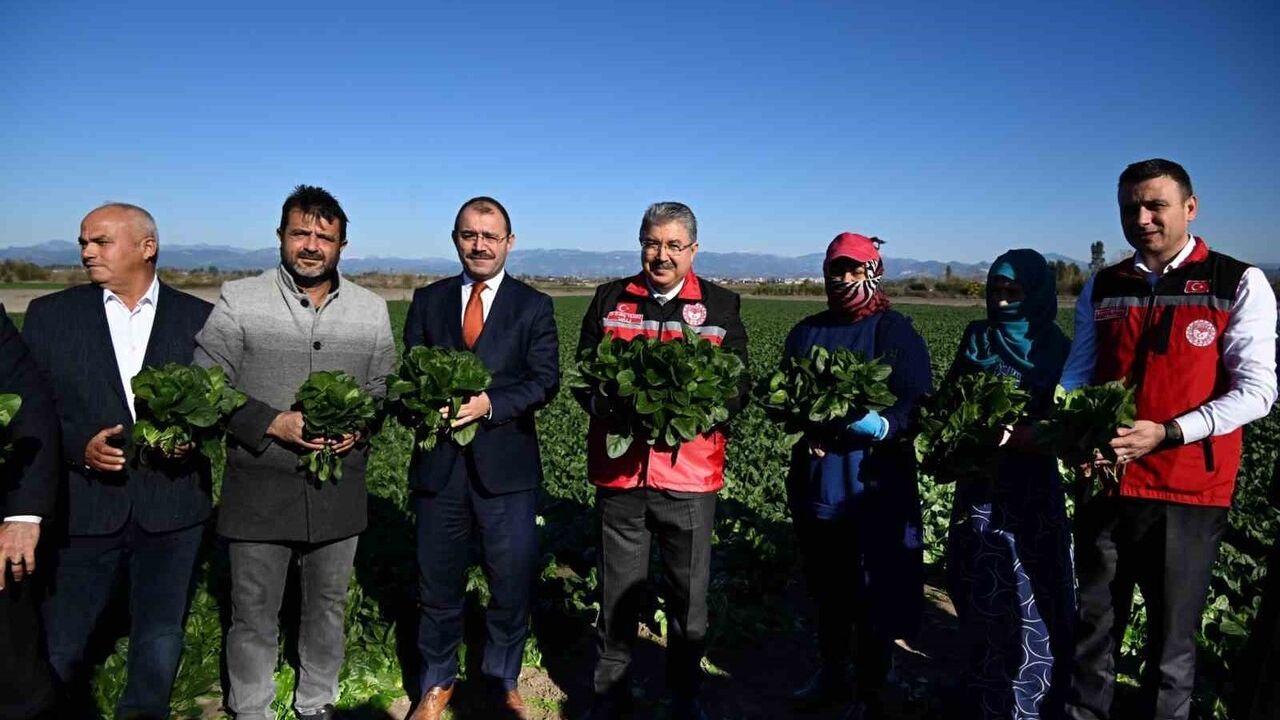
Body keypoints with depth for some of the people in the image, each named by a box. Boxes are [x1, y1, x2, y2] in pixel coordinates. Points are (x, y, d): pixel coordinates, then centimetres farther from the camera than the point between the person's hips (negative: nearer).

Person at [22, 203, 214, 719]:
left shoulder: (199, 318, 2)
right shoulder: (49, 314, 4)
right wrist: (79, 447, -13)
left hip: (171, 507, 0)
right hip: (83, 506, 1)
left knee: (160, 644, 11)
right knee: (58, 647, 10)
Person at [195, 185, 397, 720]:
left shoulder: (372, 310, 5)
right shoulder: (238, 300, -3)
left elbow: (383, 390, 10)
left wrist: (359, 426, -10)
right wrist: (271, 423, -17)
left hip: (339, 490, 3)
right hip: (258, 490, -2)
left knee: (328, 606, 17)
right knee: (254, 612, 10)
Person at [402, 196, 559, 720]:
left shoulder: (534, 306, 2)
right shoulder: (428, 300, 9)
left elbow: (546, 379, -6)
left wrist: (490, 403, -21)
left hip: (506, 464, -2)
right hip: (439, 461, 2)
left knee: (512, 580, 8)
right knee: (438, 580, 14)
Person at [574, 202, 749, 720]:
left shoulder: (721, 305, 4)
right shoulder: (609, 300, 7)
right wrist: (608, 405, -13)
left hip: (690, 473, -1)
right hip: (619, 469, 1)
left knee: (689, 594, 11)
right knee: (617, 590, 13)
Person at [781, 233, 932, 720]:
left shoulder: (896, 332, -4)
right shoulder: (807, 332, 11)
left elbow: (916, 405, -11)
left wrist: (880, 426, -29)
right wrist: (806, 426, -10)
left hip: (875, 484, -5)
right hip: (815, 480, 5)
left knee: (874, 594, 3)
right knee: (827, 587, 19)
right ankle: (831, 674, 38)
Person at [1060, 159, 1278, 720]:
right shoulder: (1101, 289, 8)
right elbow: (1076, 375, 8)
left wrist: (1165, 433, -21)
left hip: (1188, 491, -3)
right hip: (1104, 483, 3)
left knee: (1173, 639, 9)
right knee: (1093, 626, 15)